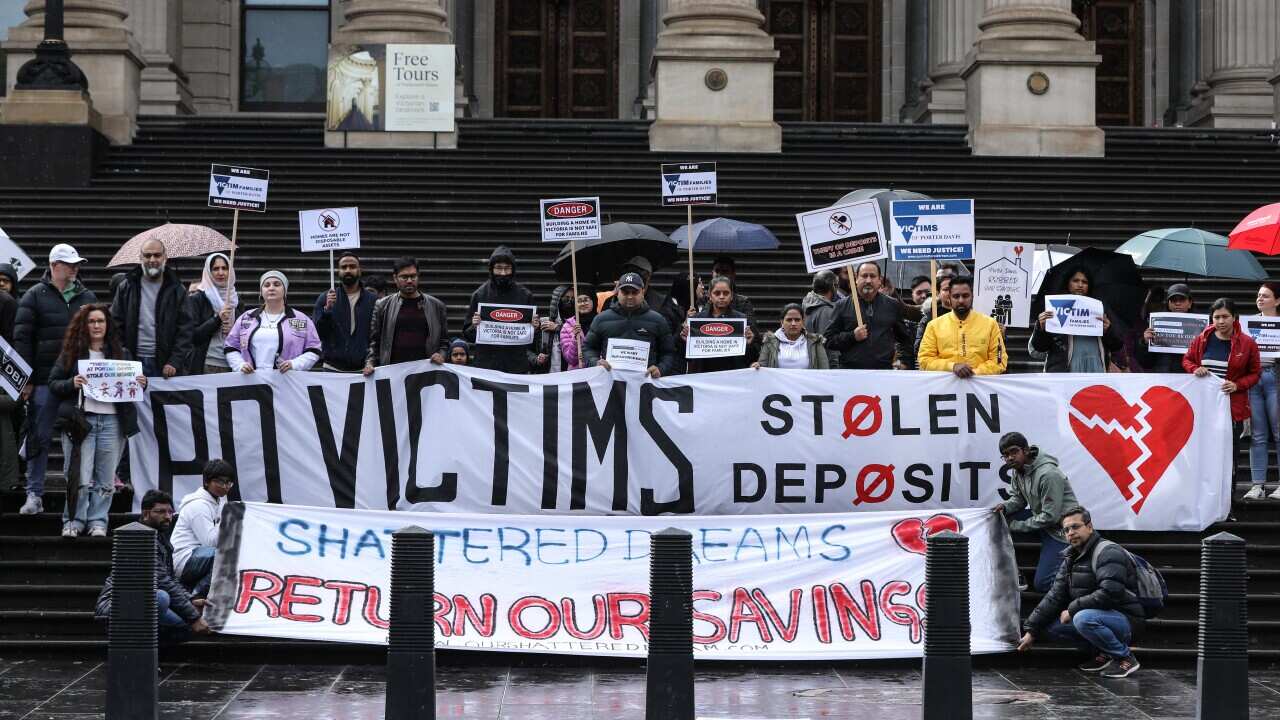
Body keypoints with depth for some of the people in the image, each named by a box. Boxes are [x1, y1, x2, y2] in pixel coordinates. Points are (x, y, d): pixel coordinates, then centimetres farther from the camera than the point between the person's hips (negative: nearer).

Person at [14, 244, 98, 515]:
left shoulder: (87, 297, 12)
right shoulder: (35, 296, 2)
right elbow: (22, 337, -1)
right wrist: (27, 379, -8)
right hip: (44, 380, -3)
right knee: (39, 436, 0)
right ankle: (34, 494, 4)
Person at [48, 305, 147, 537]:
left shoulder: (122, 353, 15)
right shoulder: (71, 353, 8)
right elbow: (53, 383, 7)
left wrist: (141, 384, -2)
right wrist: (72, 384, -12)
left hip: (111, 421, 2)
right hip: (80, 419, -2)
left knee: (105, 478, 2)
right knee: (79, 477, -7)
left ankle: (98, 521, 10)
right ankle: (73, 521, 4)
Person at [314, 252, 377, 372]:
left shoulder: (372, 300, 5)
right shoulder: (325, 298, 5)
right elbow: (317, 334, 0)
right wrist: (327, 309, -15)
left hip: (363, 369, 0)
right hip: (333, 369, 0)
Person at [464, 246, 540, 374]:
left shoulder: (524, 295, 6)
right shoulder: (480, 295, 4)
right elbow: (467, 334, 9)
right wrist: (474, 326, -12)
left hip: (518, 367, 0)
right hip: (487, 365, 0)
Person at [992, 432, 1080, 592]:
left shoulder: (1048, 475, -28)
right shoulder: (1017, 470, -1)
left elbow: (1050, 517, -26)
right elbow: (1018, 499, 11)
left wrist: (1017, 526, -18)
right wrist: (1005, 507, -13)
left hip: (1060, 529, -9)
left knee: (1041, 584, -11)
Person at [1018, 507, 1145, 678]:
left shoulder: (1108, 553, -17)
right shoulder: (1070, 558, 12)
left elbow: (1109, 593, -29)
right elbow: (1055, 596, 9)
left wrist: (1072, 609, -20)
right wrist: (1031, 630, 1)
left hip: (1125, 620, -9)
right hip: (1099, 616, 9)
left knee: (1084, 619, -35)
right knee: (1050, 624, 2)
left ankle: (1125, 658, -14)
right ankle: (1102, 654, 8)